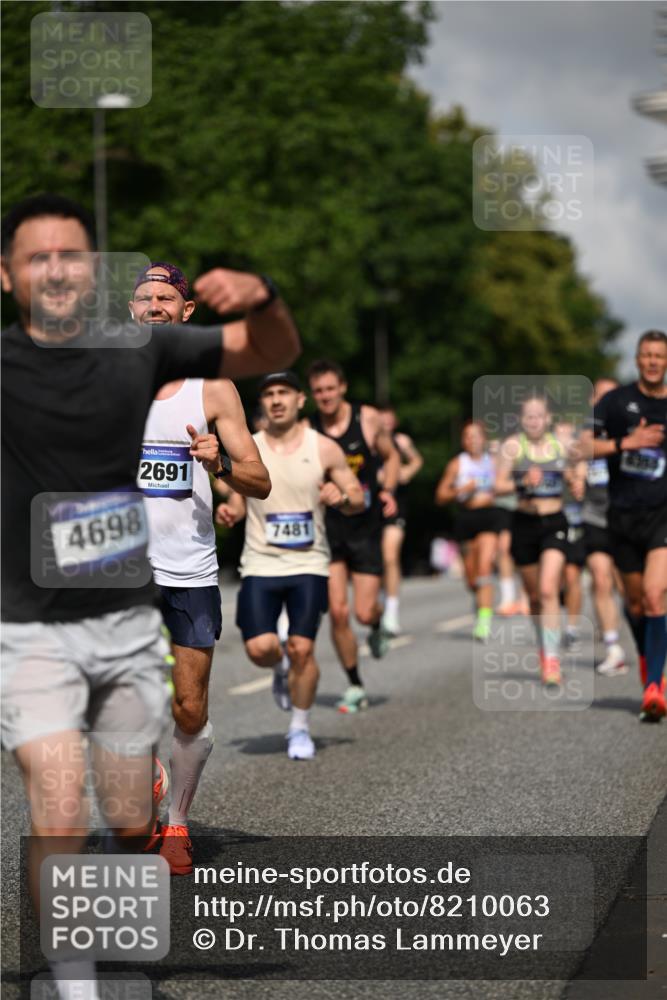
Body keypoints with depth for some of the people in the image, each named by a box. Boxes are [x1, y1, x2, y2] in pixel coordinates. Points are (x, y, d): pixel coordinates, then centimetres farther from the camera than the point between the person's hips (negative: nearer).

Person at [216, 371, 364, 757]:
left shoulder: (324, 448, 0)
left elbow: (358, 499, 5)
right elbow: (238, 503, 13)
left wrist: (342, 499, -18)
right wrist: (229, 513, -10)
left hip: (309, 565, -1)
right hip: (260, 564, 1)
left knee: (302, 649, -9)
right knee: (259, 648, -13)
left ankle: (301, 727, 13)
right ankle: (281, 666, 25)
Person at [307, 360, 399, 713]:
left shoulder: (368, 419, -4)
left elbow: (391, 456, 11)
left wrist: (388, 490, -4)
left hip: (365, 526, 0)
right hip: (328, 528, 0)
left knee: (364, 612, -5)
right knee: (337, 613, -6)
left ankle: (378, 627, 35)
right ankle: (354, 687, 11)